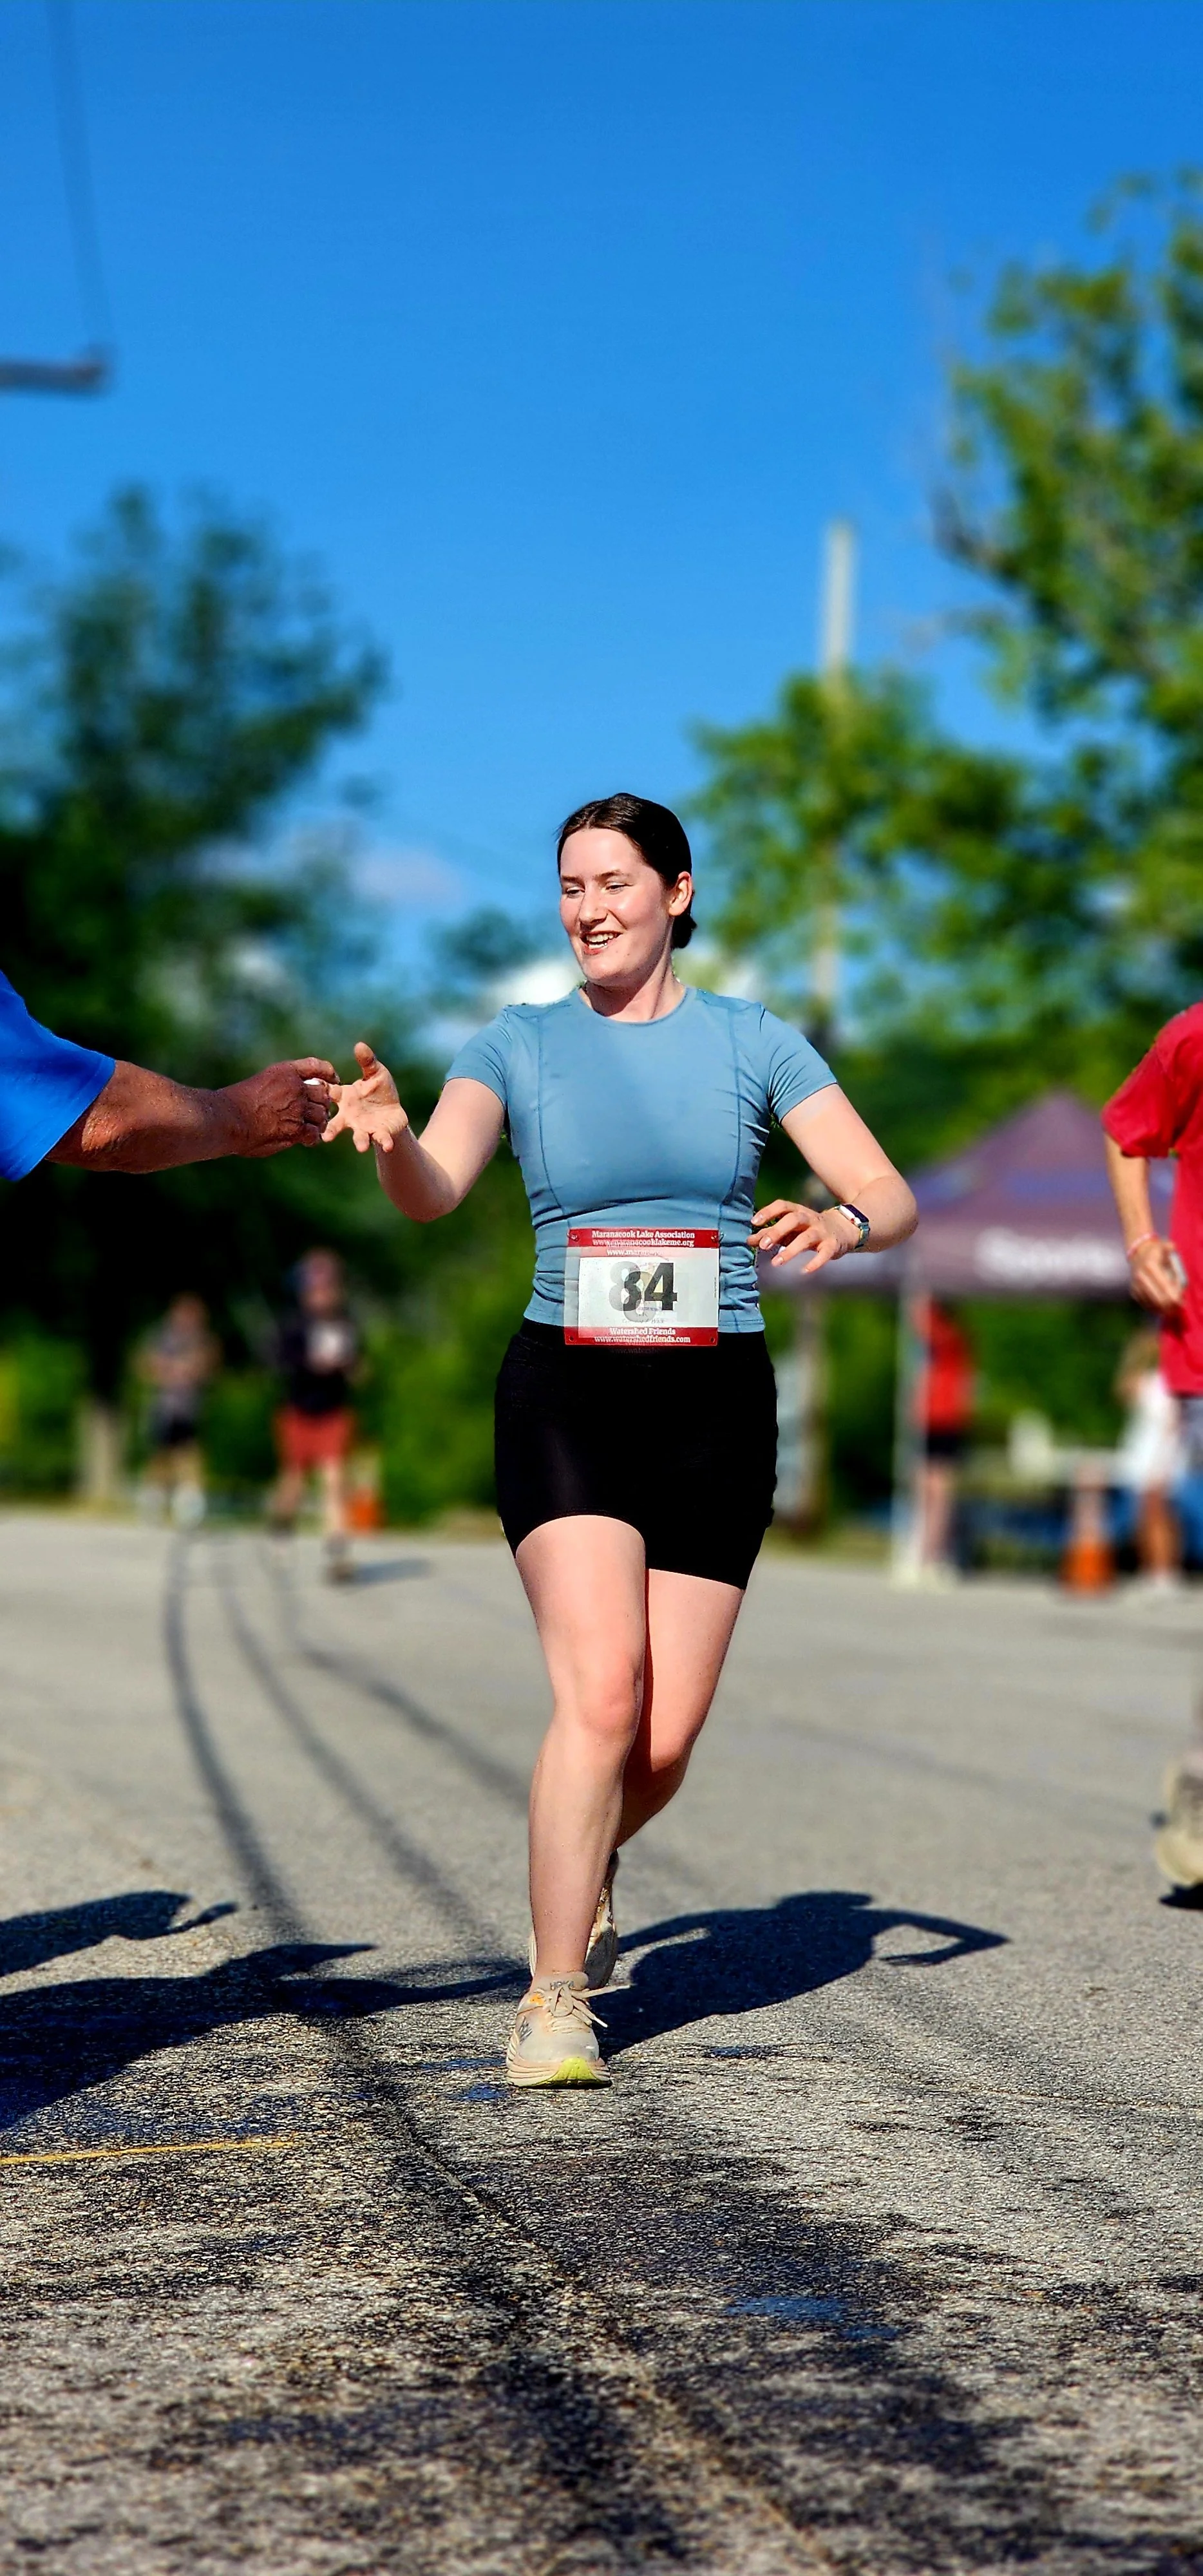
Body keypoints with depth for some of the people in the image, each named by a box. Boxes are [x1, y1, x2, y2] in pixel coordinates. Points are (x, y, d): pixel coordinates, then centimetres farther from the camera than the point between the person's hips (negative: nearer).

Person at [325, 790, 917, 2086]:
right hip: (566, 1396, -1)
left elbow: (892, 1197, 1)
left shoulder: (752, 1040, 6)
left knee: (666, 1740, -1)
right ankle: (555, 2001, -7)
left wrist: (840, 1223, -22)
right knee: (601, 1687, -19)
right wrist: (389, 1134, -35)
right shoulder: (521, 1043, 4)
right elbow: (433, 1191, -12)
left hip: (716, 1406, 1)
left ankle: (578, 1874, 34)